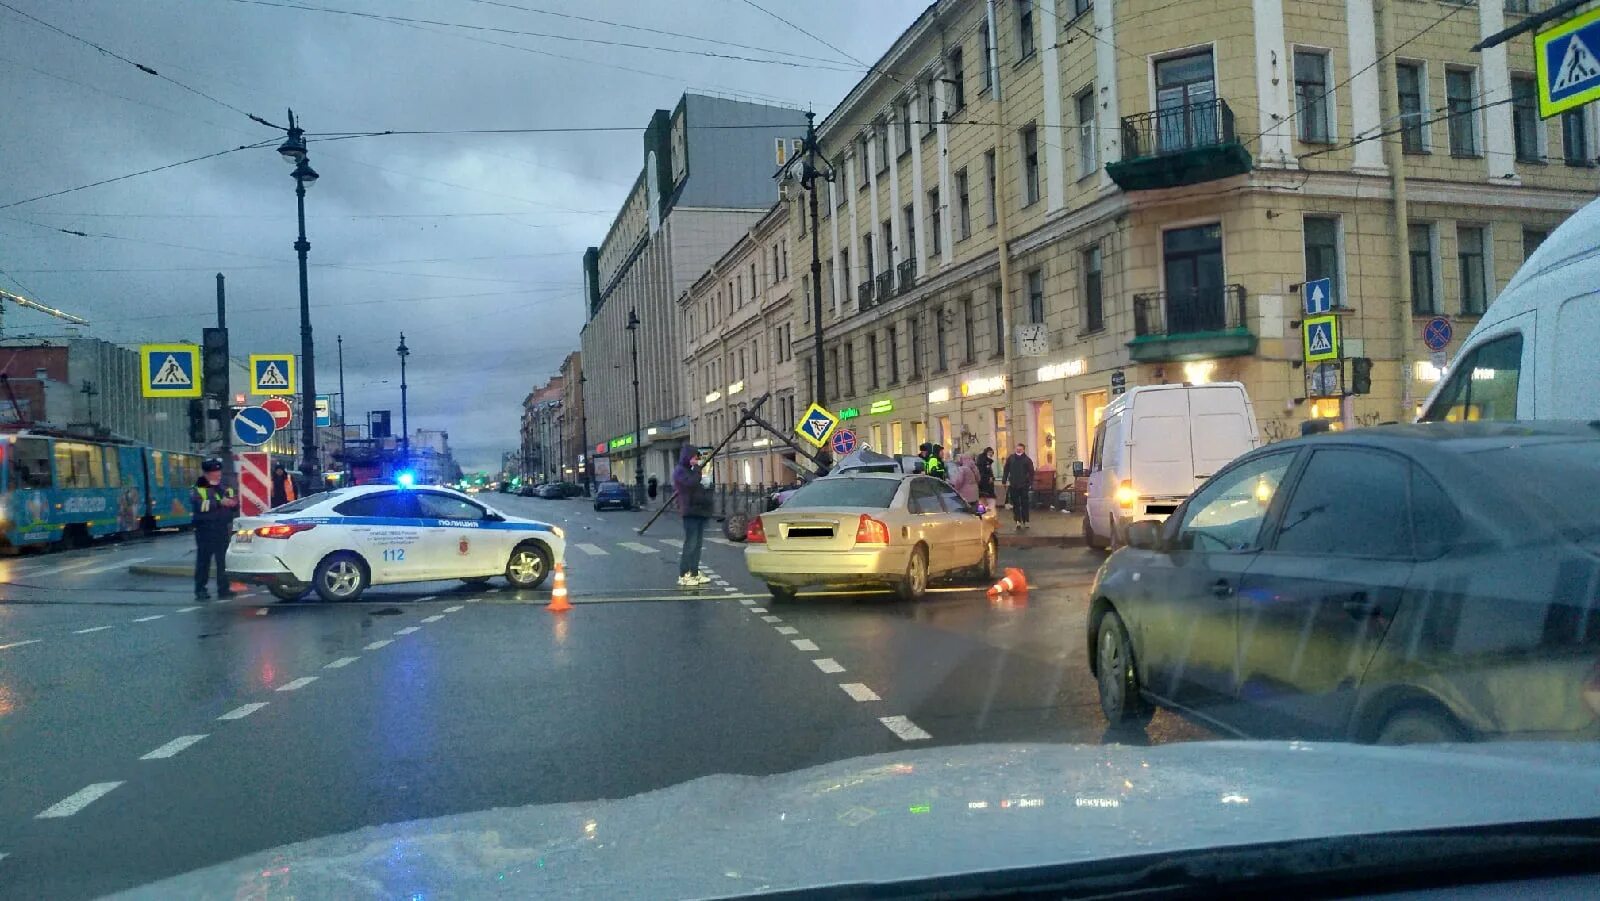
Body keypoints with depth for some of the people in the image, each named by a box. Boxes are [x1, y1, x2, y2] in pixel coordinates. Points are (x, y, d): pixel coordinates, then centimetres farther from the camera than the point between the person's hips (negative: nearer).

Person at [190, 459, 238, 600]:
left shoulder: (225, 489, 18)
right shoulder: (198, 490, 1)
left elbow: (233, 507, 15)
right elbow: (199, 505, -18)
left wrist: (235, 502, -9)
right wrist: (219, 502, -27)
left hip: (223, 530, 4)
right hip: (205, 531, -4)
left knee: (223, 561, 2)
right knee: (203, 561, 0)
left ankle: (223, 589, 6)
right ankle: (200, 590, 4)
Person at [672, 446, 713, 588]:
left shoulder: (691, 471, 22)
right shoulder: (680, 471, -7)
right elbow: (692, 483, -24)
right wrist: (697, 468, -14)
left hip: (699, 511, 9)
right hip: (690, 512, -9)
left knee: (697, 544, 10)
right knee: (690, 544, -11)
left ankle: (694, 573, 15)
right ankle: (683, 576, -9)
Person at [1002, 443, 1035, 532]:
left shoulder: (1027, 460, -2)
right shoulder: (1010, 458, 5)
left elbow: (1031, 473, -2)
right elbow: (1006, 470, 8)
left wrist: (1030, 484, -8)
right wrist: (1005, 481, 2)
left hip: (1024, 485, -2)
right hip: (1013, 485, 2)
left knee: (1024, 504, 5)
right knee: (1015, 504, 2)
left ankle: (1024, 521, 13)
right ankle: (1018, 521, 3)